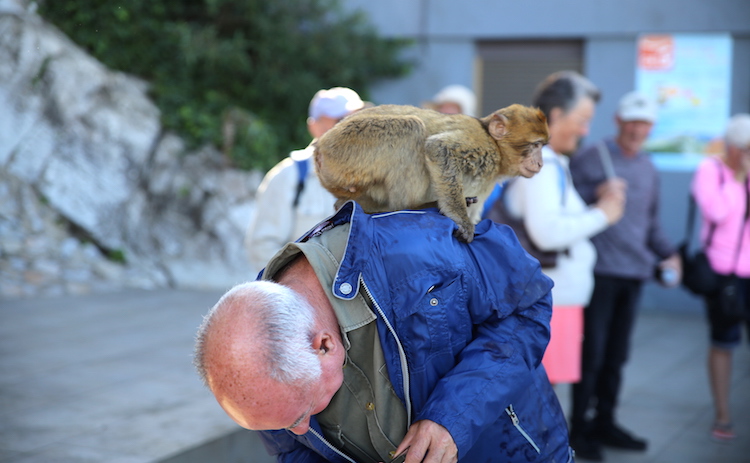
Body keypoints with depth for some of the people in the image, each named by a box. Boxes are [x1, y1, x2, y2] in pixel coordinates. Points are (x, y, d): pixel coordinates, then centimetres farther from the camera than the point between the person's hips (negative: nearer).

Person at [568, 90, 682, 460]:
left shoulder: (649, 170, 17)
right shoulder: (592, 157, -5)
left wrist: (667, 254, 12)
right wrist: (596, 194, -22)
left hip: (634, 272, 7)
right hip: (599, 270, -7)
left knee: (617, 353, 13)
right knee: (592, 351, -6)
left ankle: (605, 422, 24)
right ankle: (579, 427, 5)